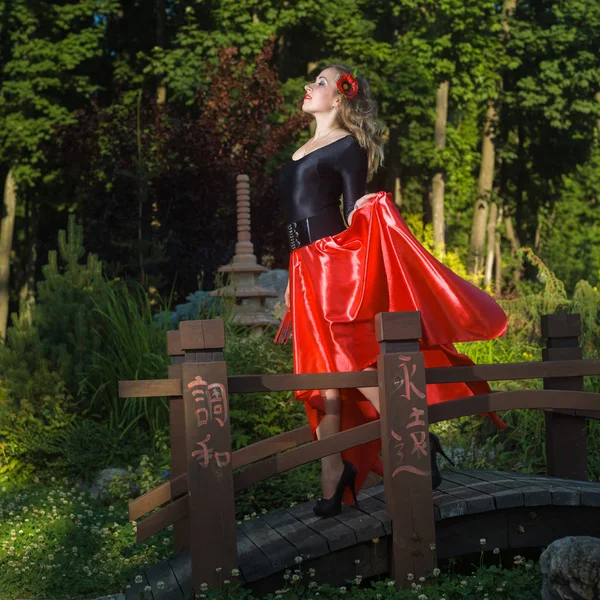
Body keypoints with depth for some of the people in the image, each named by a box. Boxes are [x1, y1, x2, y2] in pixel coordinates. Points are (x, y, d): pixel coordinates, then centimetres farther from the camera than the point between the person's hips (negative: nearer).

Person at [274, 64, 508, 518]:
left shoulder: (347, 146, 0)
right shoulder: (305, 150, 24)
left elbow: (355, 215, -6)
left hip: (337, 264, -7)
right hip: (307, 268, 8)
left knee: (349, 361, -16)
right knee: (322, 377, 3)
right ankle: (332, 483, 5)